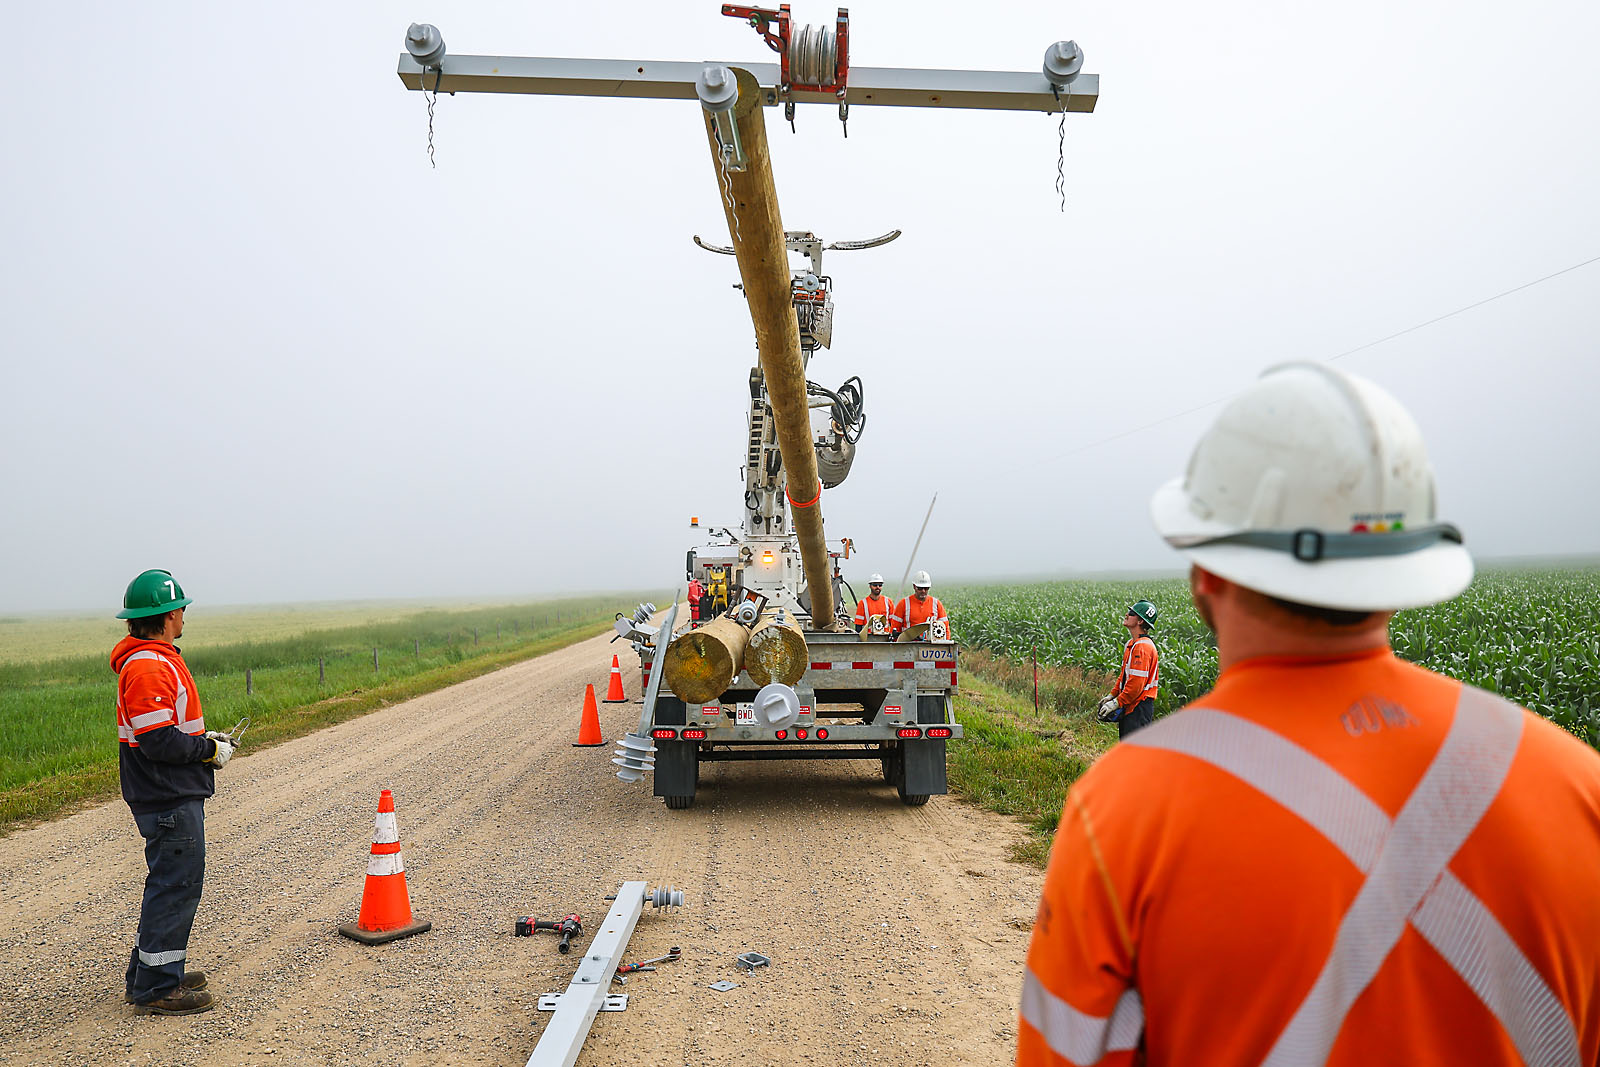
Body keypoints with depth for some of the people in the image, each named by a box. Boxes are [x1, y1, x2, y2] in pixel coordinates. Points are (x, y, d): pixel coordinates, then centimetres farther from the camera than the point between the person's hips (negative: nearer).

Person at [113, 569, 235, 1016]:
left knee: (173, 883, 19)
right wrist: (210, 750, -14)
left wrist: (203, 737, 11)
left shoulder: (157, 660, 14)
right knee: (175, 885, -3)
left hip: (174, 795, 11)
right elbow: (159, 742, -26)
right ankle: (156, 987, 6)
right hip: (169, 799, -11)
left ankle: (151, 969, 30)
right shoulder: (147, 668, -21)